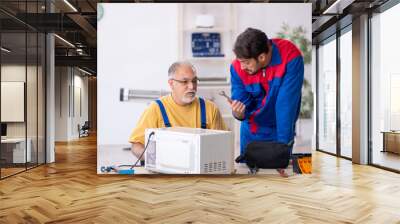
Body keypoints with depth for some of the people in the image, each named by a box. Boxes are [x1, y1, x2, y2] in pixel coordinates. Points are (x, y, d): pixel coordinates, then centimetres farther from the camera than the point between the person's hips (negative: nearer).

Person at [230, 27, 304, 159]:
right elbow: (242, 106, -10)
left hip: (280, 130, -2)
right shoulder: (237, 67, -17)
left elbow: (286, 103, -27)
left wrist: (283, 142, -29)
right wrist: (238, 114, -34)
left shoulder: (291, 57, -25)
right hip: (251, 132, 3)